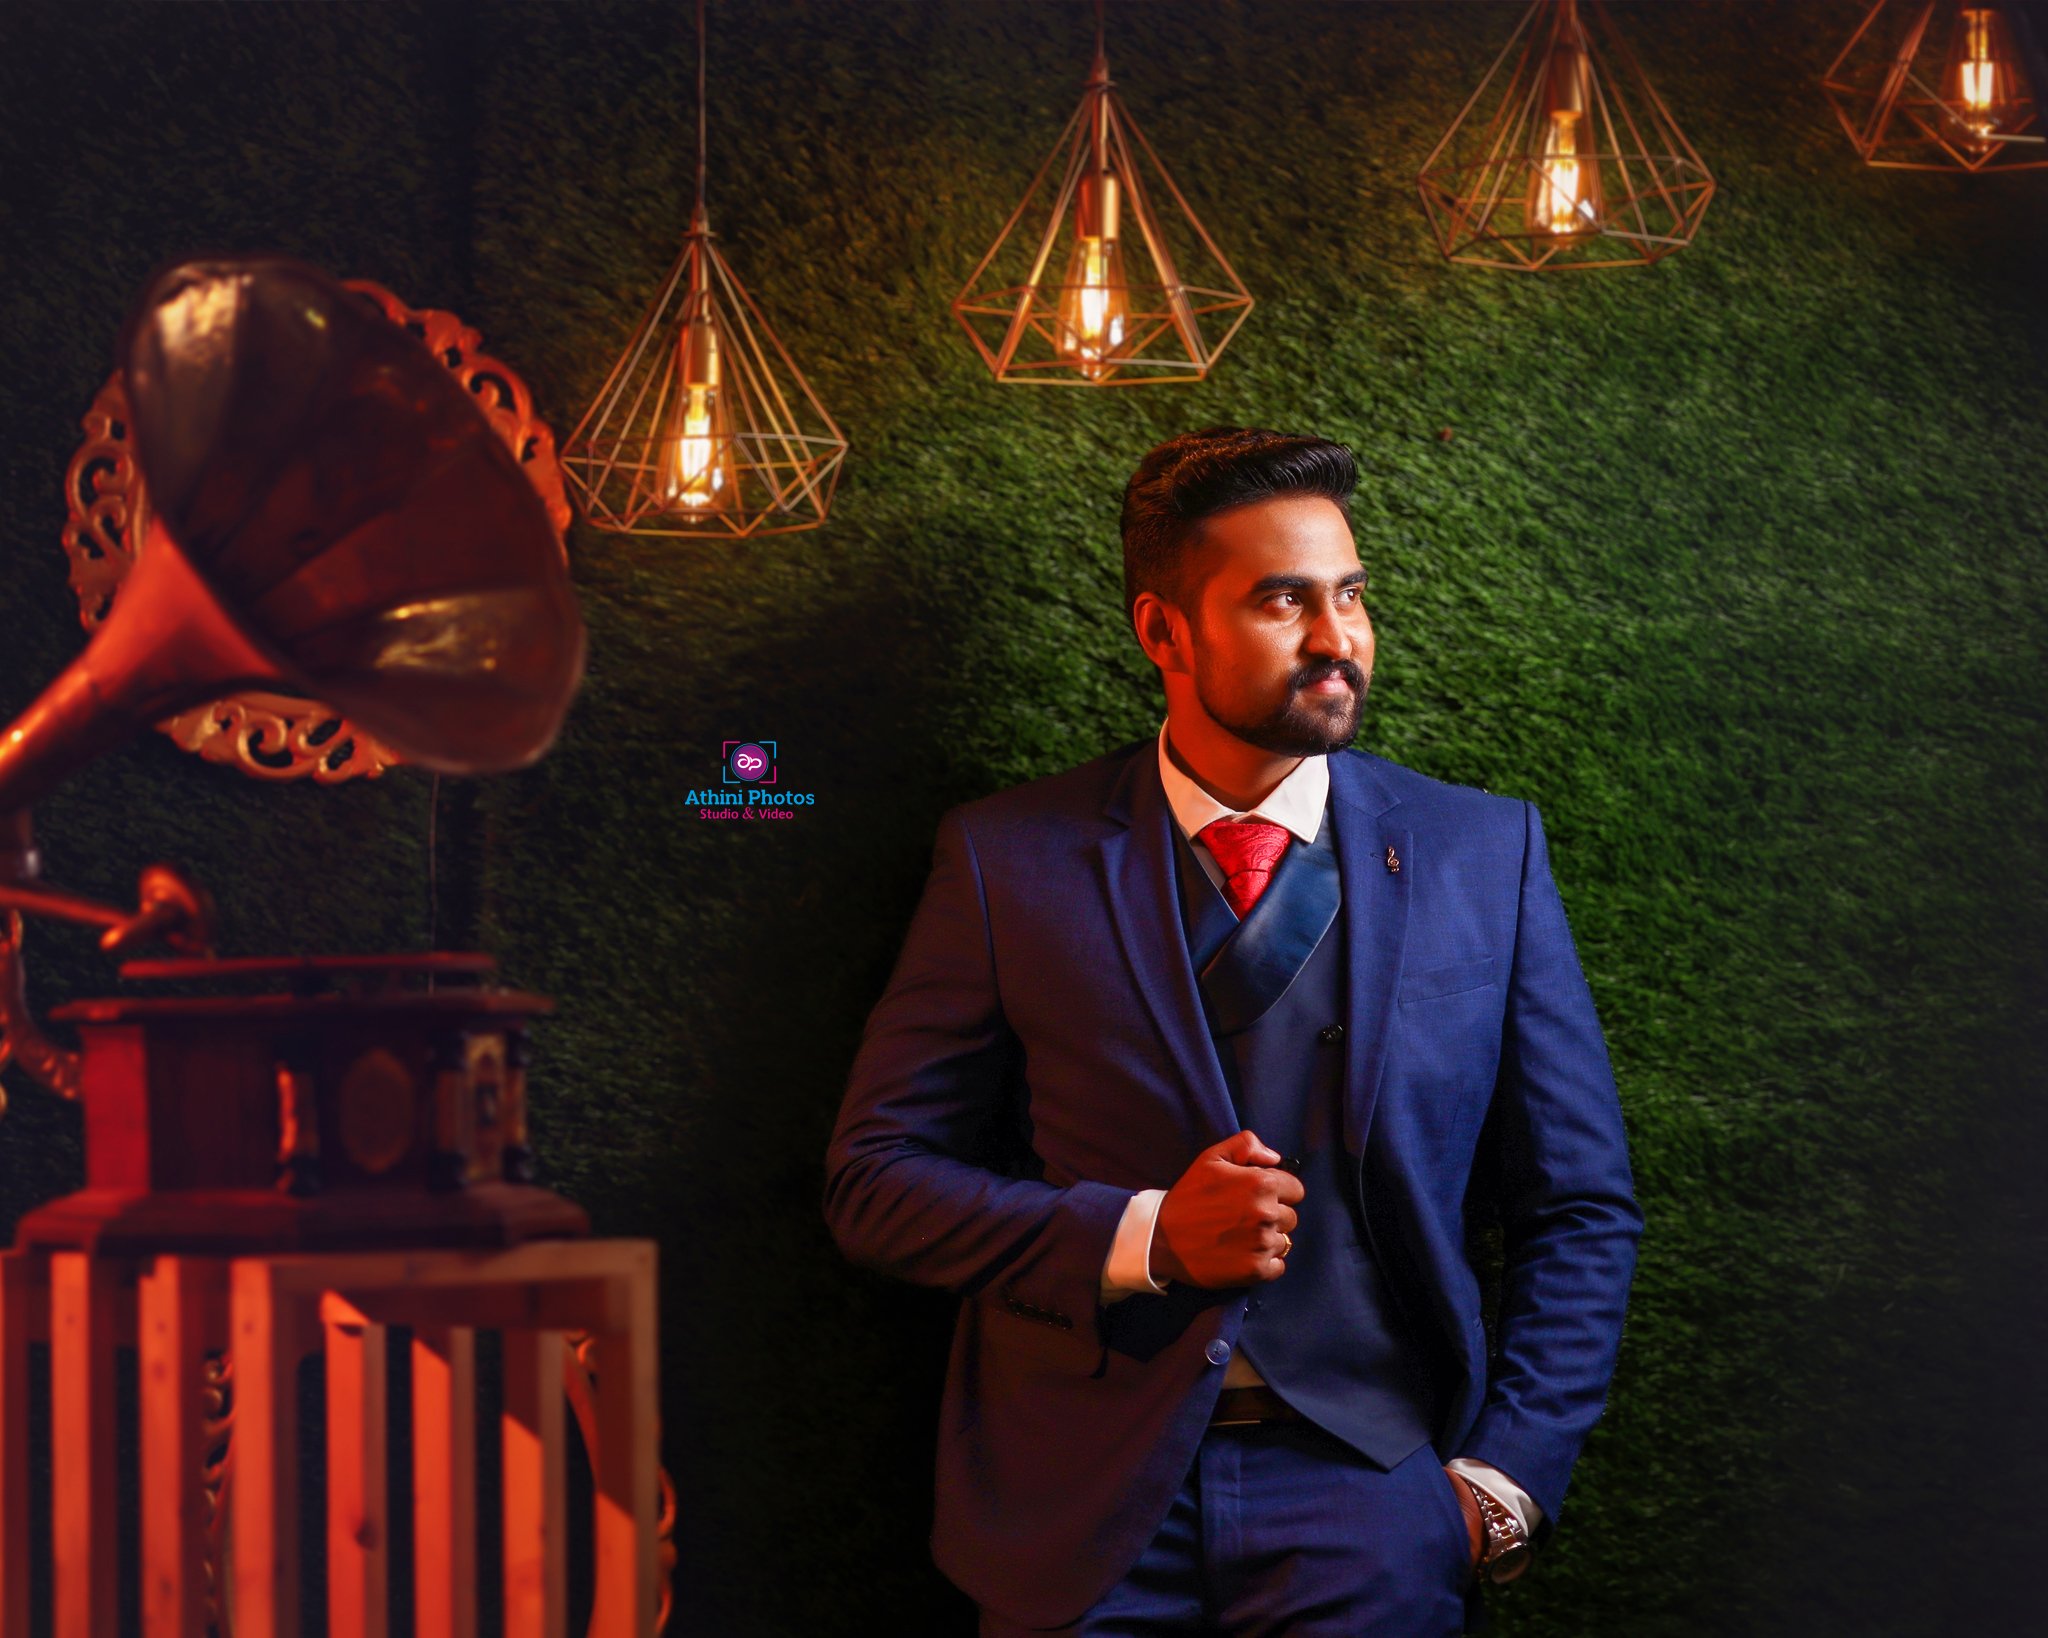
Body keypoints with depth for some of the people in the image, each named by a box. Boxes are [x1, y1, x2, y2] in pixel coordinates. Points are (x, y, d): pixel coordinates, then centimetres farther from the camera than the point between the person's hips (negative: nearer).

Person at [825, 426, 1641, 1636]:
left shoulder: (1486, 853, 4)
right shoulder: (1010, 858, 0)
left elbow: (1582, 1211, 7)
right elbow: (877, 1178, 0)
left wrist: (1502, 1482, -3)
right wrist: (1139, 1237, -13)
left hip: (1368, 1500, 0)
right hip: (1085, 1511, 0)